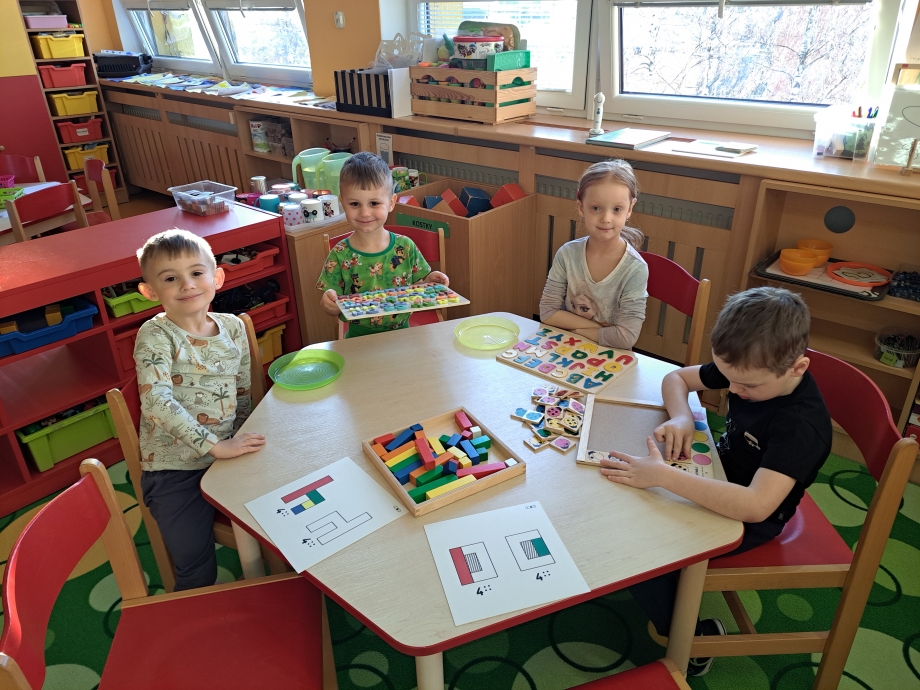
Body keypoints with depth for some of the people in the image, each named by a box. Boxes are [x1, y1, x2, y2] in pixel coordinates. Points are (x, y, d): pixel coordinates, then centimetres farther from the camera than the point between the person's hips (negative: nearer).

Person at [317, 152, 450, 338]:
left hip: (401, 333, 0)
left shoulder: (405, 247, -2)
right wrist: (328, 303, -23)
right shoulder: (340, 256, -6)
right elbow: (334, 308, -3)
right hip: (359, 337, 0)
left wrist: (428, 280, -10)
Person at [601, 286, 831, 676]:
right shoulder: (748, 370, -12)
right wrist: (681, 417, -20)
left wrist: (662, 476, -46)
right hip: (721, 479, 8)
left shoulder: (802, 424, -33)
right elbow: (677, 378, 1)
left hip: (749, 519, -7)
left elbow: (755, 506, -45)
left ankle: (695, 635, 6)